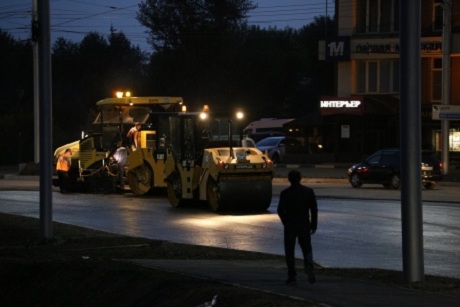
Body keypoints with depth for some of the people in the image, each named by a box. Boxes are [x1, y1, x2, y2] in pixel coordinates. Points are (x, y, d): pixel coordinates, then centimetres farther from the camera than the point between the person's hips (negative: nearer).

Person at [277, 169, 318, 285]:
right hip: (304, 224, 2)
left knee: (289, 251, 7)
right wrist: (313, 225, 7)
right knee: (307, 248, 10)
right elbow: (314, 209, 0)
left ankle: (292, 276, 3)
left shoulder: (285, 193, -7)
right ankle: (309, 266, -20)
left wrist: (285, 222, 8)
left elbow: (280, 210, -8)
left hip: (290, 225, -2)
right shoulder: (309, 191, -1)